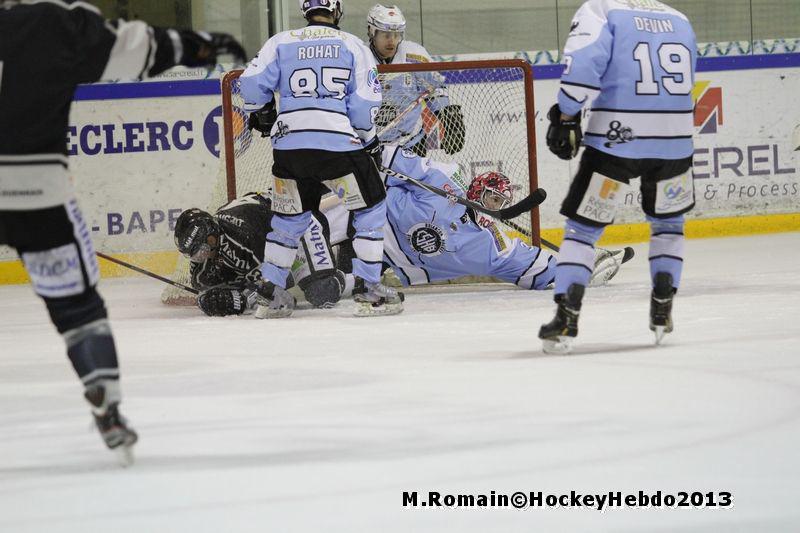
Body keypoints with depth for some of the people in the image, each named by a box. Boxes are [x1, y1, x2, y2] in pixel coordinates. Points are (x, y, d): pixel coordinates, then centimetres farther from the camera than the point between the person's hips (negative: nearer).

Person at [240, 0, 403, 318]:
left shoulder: (281, 43, 13)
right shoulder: (353, 46, 8)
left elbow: (252, 82, 5)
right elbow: (364, 103, 2)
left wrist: (262, 114, 24)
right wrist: (370, 144, 15)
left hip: (289, 145, 3)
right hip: (338, 143, -3)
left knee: (289, 217, 20)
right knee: (370, 208, 12)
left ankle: (271, 294, 19)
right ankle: (368, 289, 5)